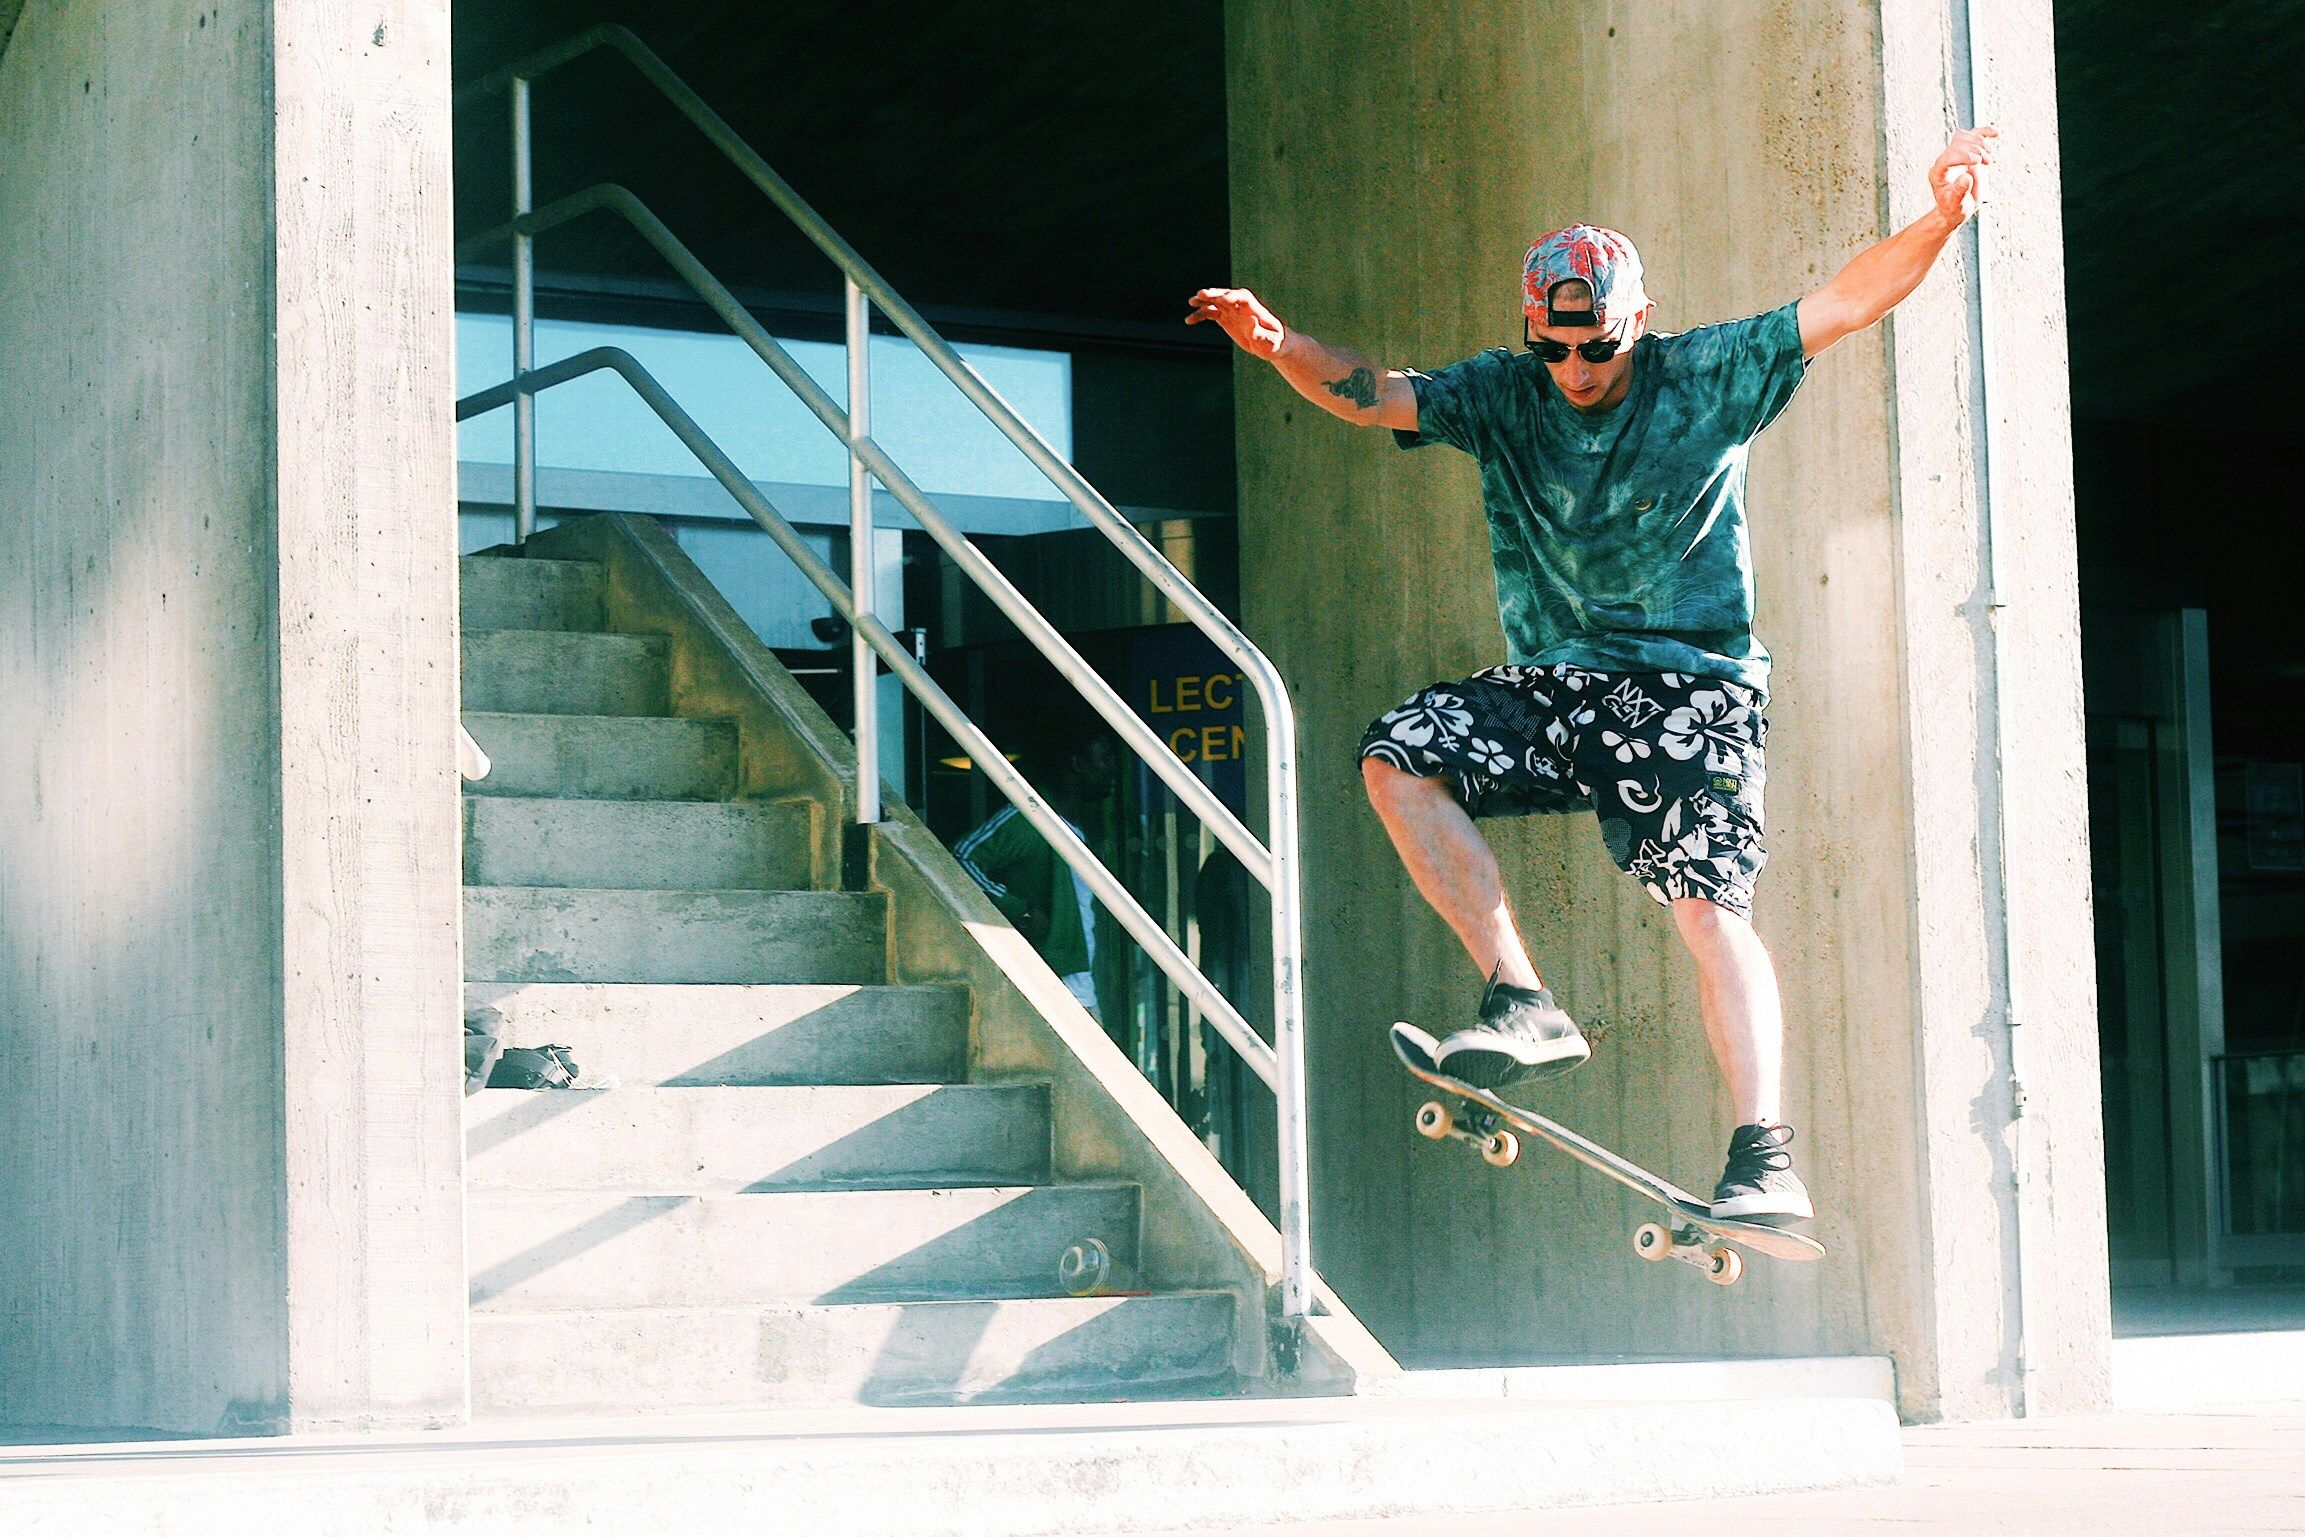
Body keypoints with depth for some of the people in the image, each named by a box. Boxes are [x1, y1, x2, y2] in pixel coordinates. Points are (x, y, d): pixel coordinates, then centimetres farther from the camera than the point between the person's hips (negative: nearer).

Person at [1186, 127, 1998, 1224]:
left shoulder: (1708, 378, -4)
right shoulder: (1503, 394, 4)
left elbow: (1847, 303, -10)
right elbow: (1370, 395, -2)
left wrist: (1937, 219, -26)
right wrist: (1279, 345, -22)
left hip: (1689, 690, -4)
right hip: (1551, 687, 4)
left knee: (1708, 907, -17)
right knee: (1397, 757, -15)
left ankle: (1765, 1162, -18)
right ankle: (1523, 1003, -12)